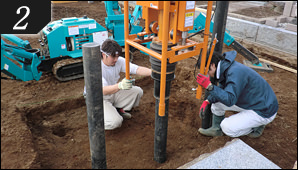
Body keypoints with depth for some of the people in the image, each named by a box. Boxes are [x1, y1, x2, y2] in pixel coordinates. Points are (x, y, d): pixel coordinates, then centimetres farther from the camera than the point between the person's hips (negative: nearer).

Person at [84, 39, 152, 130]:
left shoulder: (119, 61, -13)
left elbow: (137, 69, -25)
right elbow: (103, 90, -40)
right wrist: (120, 86, -59)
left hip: (113, 93, 6)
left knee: (138, 91, -10)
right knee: (115, 122, -27)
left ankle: (119, 109, 10)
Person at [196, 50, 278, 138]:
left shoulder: (235, 72, -30)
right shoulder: (226, 68, -1)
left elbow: (230, 100, -35)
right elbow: (221, 89, 8)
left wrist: (209, 86, -39)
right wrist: (207, 101, -7)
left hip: (264, 111, -9)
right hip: (250, 102, 9)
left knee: (227, 127, -15)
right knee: (216, 100, 0)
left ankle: (256, 127, 7)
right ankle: (216, 128, 14)